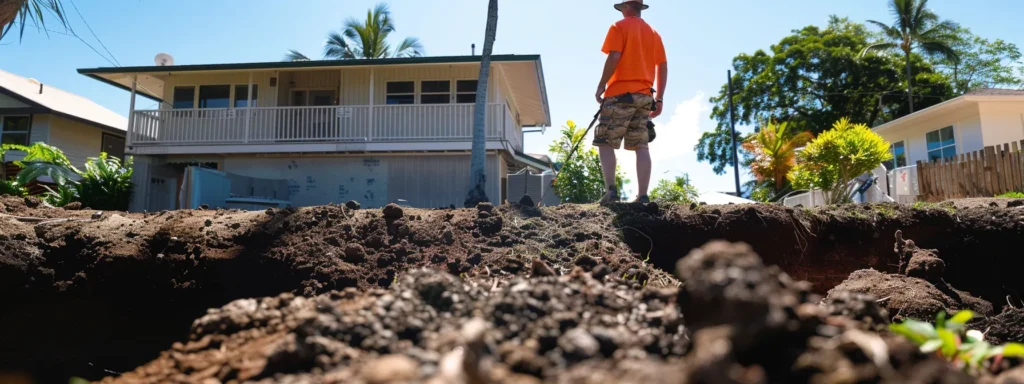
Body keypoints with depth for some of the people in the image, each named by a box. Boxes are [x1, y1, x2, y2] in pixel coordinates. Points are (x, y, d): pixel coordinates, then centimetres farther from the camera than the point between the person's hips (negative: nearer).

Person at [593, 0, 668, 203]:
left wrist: (601, 86, -5)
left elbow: (614, 57, -12)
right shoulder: (653, 33, 19)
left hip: (620, 94, -6)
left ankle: (612, 190, -14)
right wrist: (659, 98, 15)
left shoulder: (619, 27, 1)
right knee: (641, 147, 3)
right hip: (644, 95, 6)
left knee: (605, 143, -1)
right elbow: (663, 67, 13)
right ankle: (642, 196, -3)